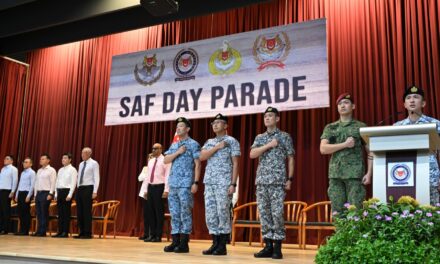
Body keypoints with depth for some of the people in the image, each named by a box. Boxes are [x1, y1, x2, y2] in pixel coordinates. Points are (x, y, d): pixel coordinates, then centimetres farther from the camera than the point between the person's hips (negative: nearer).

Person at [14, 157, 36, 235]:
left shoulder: (32, 173, -6)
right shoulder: (22, 173, 18)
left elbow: (32, 185, -12)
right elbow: (19, 184, 20)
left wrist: (28, 196, -17)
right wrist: (17, 195, 13)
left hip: (26, 193, -7)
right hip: (20, 193, 8)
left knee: (26, 212, -4)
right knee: (20, 212, 7)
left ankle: (25, 231, 1)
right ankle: (22, 230, 14)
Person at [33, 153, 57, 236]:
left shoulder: (51, 170, -4)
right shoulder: (39, 171, 18)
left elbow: (53, 183, -10)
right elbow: (36, 183, 19)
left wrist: (50, 194, -16)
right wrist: (35, 194, 13)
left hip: (46, 193, -7)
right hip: (38, 193, 7)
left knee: (44, 213, -5)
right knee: (39, 213, 7)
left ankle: (43, 231, 0)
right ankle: (39, 231, 12)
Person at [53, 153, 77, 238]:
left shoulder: (72, 170, -4)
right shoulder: (60, 170, 17)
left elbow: (73, 183, -11)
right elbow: (57, 182, 18)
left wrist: (70, 195, -18)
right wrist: (56, 194, 11)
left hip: (67, 191, -7)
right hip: (59, 192, 7)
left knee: (66, 213, -4)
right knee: (60, 213, 7)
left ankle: (65, 232, 0)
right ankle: (60, 231, 12)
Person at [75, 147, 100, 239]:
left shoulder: (94, 163, -5)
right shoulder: (81, 164, 16)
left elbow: (96, 178, -10)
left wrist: (95, 191, -17)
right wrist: (78, 188, 12)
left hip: (88, 188, -7)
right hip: (80, 188, 7)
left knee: (87, 211, -6)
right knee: (79, 211, 6)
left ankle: (87, 233, 0)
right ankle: (81, 232, 13)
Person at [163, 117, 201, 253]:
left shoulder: (193, 144, -2)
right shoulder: (174, 145, 17)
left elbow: (197, 164, -7)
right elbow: (165, 160, 7)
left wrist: (196, 182, -14)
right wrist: (178, 152, -6)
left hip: (185, 184, -6)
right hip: (173, 184, 7)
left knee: (185, 213, -4)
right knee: (174, 213, 7)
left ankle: (184, 243, 1)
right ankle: (175, 242, 13)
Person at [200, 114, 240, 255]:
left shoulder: (232, 141, 0)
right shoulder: (209, 142, 17)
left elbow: (235, 164, -5)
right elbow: (202, 157, 0)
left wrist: (233, 184, -13)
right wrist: (217, 147, -9)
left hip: (224, 183, -6)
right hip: (209, 182, 6)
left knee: (223, 213, -5)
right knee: (210, 214, 5)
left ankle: (222, 246, 3)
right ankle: (215, 244, 13)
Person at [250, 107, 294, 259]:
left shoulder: (285, 137, 5)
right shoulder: (260, 137, 15)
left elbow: (290, 159, 3)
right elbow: (252, 154, 0)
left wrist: (290, 179, -4)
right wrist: (269, 145, -8)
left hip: (278, 180, -4)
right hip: (261, 180, 4)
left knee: (277, 213, -7)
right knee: (264, 213, 3)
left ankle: (277, 247, 1)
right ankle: (268, 246, 10)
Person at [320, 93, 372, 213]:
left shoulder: (361, 127, 7)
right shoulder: (330, 128, 12)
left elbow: (370, 152, 4)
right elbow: (323, 149, -1)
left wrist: (369, 173, -7)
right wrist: (345, 144, -9)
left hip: (355, 174, -2)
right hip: (335, 174, 2)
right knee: (337, 210, 4)